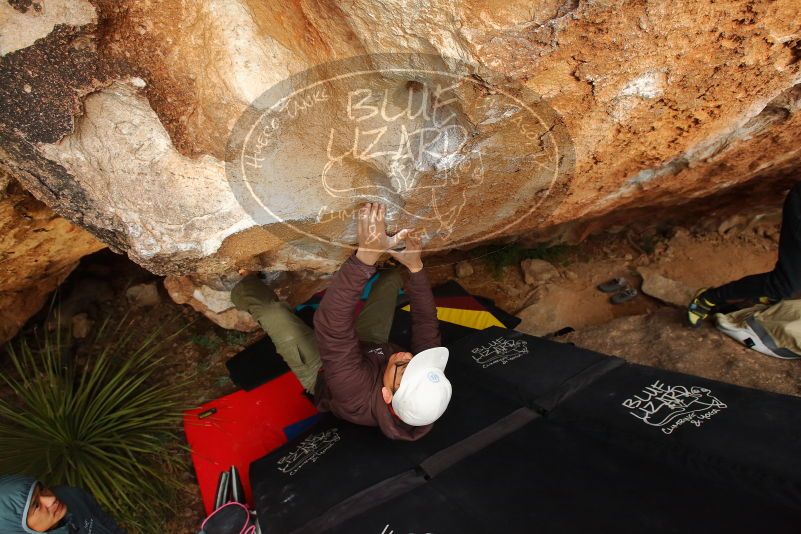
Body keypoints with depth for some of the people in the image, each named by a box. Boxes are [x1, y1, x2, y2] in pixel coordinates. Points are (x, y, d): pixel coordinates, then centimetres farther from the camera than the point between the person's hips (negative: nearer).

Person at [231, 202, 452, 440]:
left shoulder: (358, 397, -49)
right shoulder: (431, 385, -36)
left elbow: (333, 327, -55)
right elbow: (426, 324, -26)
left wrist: (366, 255, -62)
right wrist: (415, 267, -34)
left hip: (319, 371, -4)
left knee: (272, 311, -17)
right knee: (393, 278, 0)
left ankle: (250, 296, 20)